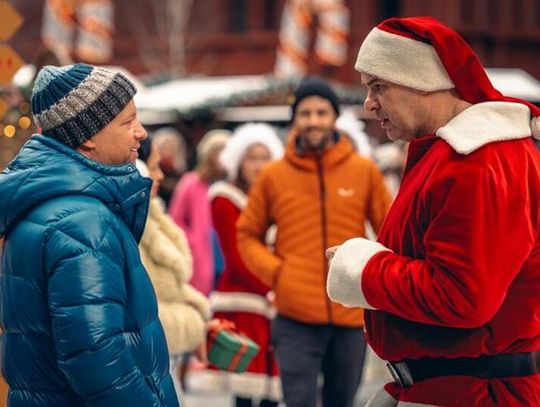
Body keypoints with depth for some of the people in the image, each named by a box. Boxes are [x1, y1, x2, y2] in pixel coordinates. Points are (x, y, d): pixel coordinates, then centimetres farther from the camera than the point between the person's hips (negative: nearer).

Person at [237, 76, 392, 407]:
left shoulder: (364, 171, 3)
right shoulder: (274, 175, 2)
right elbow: (248, 235, 9)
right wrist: (276, 271, -6)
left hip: (351, 316, 2)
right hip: (296, 318, -2)